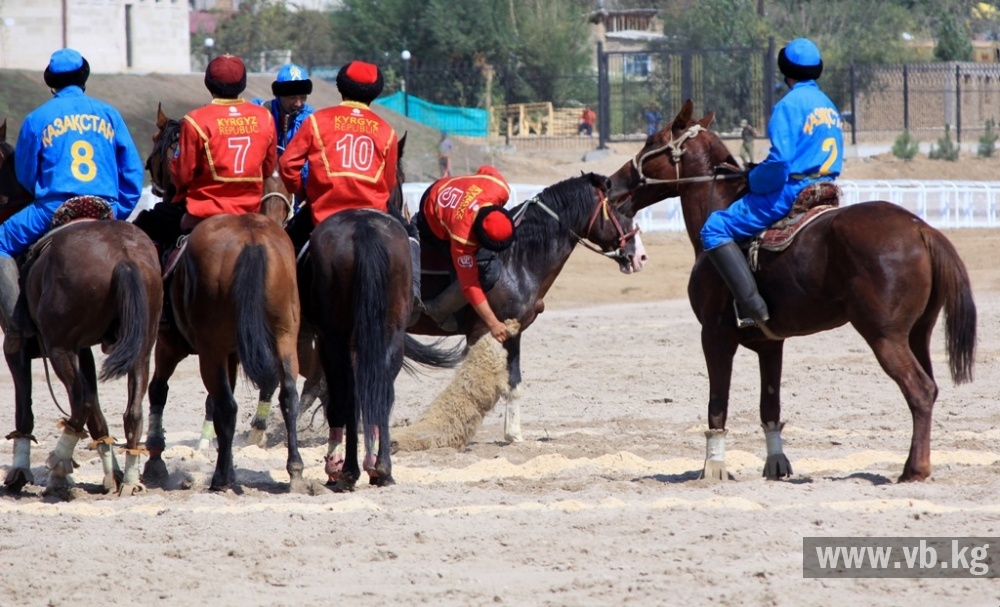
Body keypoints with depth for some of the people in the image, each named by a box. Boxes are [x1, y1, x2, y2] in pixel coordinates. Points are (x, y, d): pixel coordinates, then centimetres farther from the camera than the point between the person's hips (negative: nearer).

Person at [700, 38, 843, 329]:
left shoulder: (789, 105, -12)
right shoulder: (828, 105, 15)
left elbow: (779, 161, -22)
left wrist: (752, 181, -5)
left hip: (792, 192, -9)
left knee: (715, 228, -10)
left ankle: (753, 306, -21)